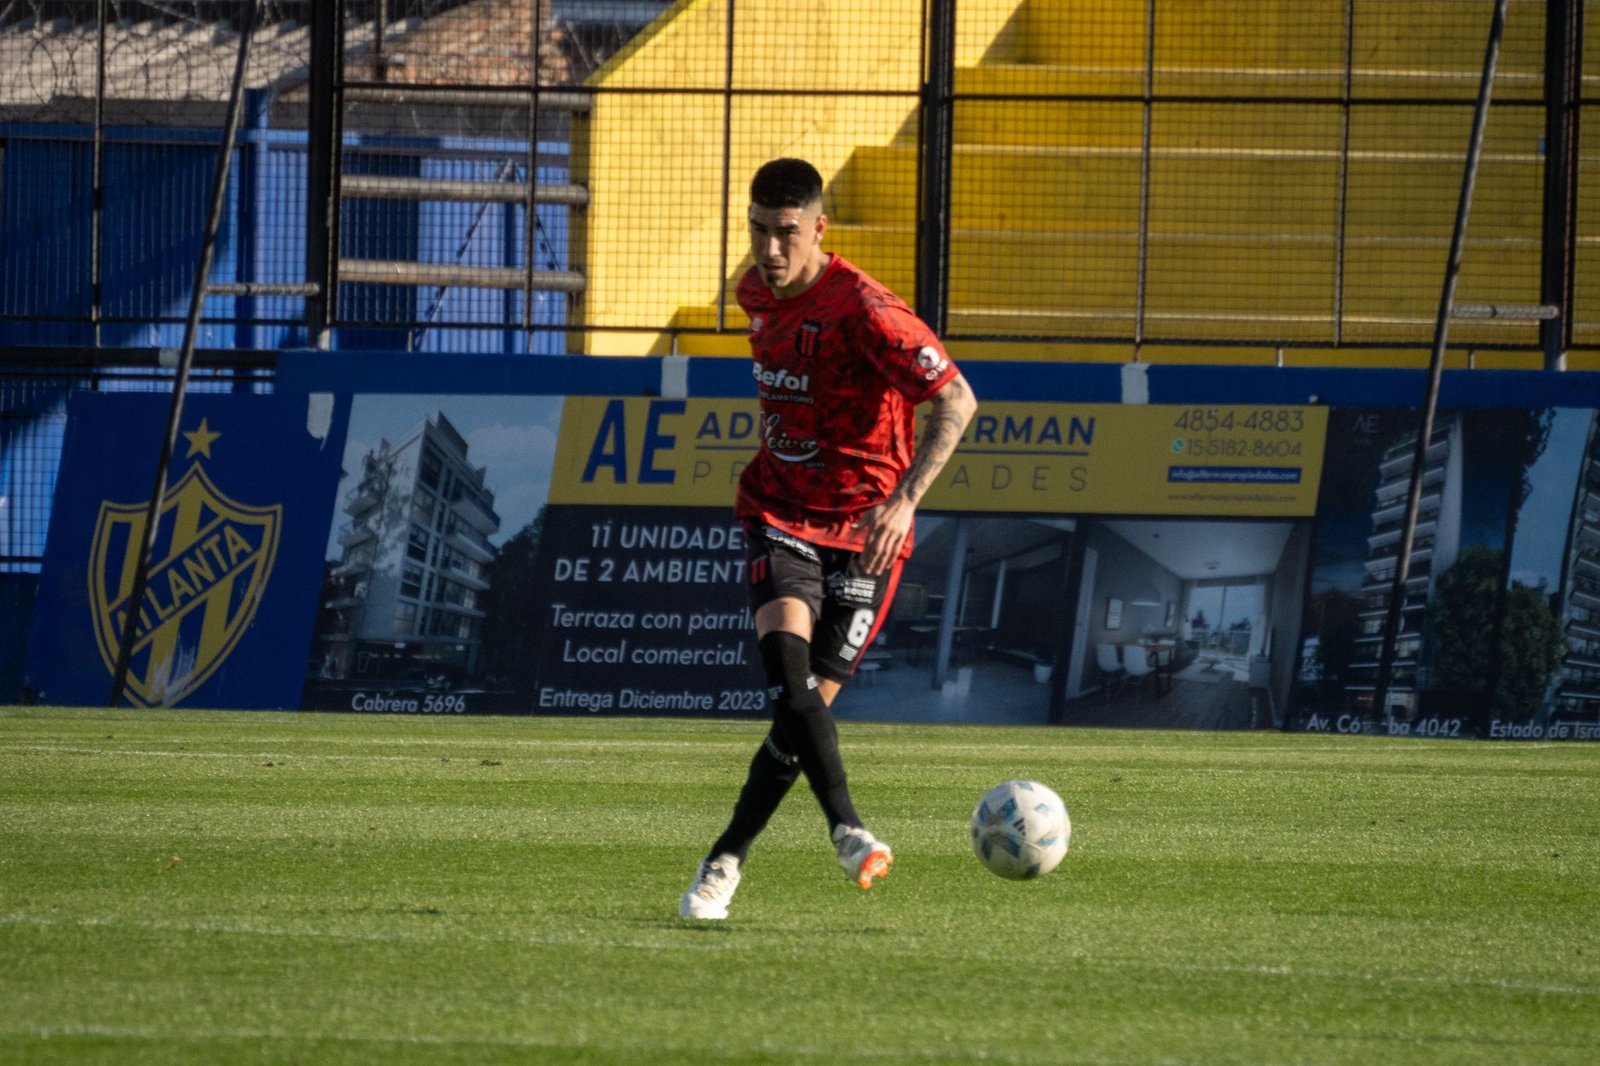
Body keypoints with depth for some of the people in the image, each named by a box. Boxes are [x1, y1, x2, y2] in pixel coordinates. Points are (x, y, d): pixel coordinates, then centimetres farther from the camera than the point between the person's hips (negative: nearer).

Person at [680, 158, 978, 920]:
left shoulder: (861, 308, -19)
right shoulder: (756, 293, 3)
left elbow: (956, 401, -24)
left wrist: (904, 498, -34)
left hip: (862, 527, -4)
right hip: (780, 509, 4)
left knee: (808, 701, -3)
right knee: (785, 657, -24)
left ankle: (725, 861, 13)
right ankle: (846, 829, -36)